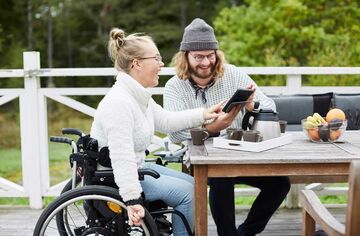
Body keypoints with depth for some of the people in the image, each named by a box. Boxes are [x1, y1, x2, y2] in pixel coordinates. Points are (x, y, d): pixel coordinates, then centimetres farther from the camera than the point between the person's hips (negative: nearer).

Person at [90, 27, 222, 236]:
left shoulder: (139, 95, 5)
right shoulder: (118, 103, -28)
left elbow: (165, 121, 18)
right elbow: (122, 158, -34)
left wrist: (202, 115, 13)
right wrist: (132, 200, -37)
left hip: (136, 167, 10)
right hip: (113, 179, -10)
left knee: (191, 183, 12)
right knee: (186, 191, -12)